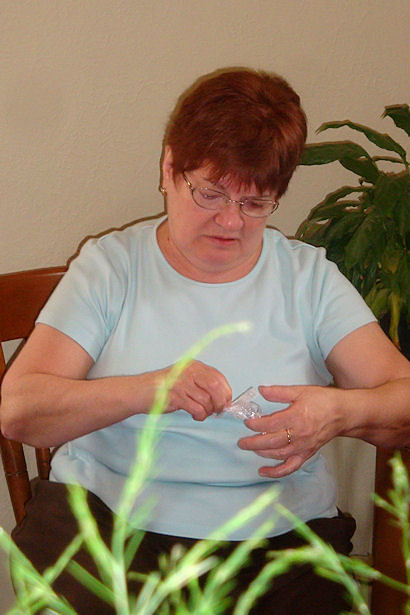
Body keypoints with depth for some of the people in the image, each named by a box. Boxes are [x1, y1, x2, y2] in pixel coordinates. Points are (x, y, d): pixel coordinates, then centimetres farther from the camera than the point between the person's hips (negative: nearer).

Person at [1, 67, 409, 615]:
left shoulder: (309, 277, 9)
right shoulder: (111, 265, 5)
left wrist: (342, 412, -22)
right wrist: (147, 390, -19)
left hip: (277, 539, 2)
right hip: (105, 519, -1)